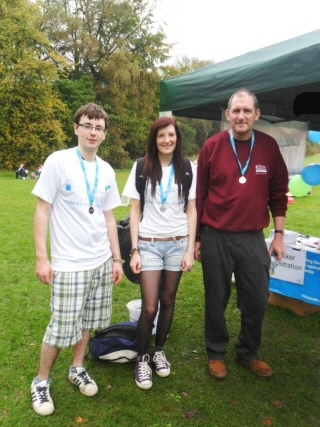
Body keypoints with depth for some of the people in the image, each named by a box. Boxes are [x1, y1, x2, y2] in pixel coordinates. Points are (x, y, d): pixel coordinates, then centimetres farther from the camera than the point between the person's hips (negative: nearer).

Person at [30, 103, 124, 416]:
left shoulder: (106, 171, 7)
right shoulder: (58, 161, -8)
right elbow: (42, 211, -8)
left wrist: (116, 258, 10)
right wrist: (41, 257, -12)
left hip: (101, 261, 5)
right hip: (69, 264, -5)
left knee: (88, 321, 16)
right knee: (61, 328, 3)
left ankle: (77, 369, 37)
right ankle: (41, 382, 26)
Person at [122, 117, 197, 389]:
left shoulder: (187, 168, 1)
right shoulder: (142, 167, -2)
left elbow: (192, 211, 4)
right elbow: (135, 211, 0)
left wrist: (190, 249, -2)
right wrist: (134, 250, -5)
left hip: (177, 244, 2)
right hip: (149, 244, -1)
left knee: (168, 300, 12)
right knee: (149, 306, -2)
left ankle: (159, 351, 33)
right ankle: (142, 358, 20)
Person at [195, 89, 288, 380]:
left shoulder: (269, 146, 1)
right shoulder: (212, 146, -3)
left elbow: (278, 193, 7)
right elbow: (199, 194, 0)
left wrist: (279, 234, 4)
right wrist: (197, 238, 1)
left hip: (253, 238, 2)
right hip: (216, 238, -1)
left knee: (257, 300, 10)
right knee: (216, 300, 11)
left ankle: (249, 353, 35)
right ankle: (217, 354, 32)